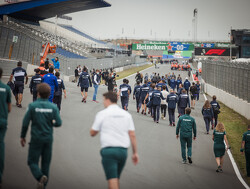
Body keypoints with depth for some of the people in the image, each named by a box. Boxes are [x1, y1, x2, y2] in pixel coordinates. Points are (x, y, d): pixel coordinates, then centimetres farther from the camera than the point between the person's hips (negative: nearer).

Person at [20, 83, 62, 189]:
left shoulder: (32, 106, -10)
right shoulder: (53, 107, -4)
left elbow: (25, 123, -8)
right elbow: (58, 123, -4)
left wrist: (22, 136, 4)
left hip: (36, 138, -3)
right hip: (48, 138, 3)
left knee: (32, 161, 5)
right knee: (46, 163, 13)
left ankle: (40, 177, -21)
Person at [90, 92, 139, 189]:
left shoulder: (102, 114, -1)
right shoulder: (126, 114, 10)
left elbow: (92, 133, 5)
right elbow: (132, 135, 5)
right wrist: (135, 152, 9)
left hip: (108, 150, -5)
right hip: (123, 150, 5)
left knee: (112, 179, -8)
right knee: (117, 178, 18)